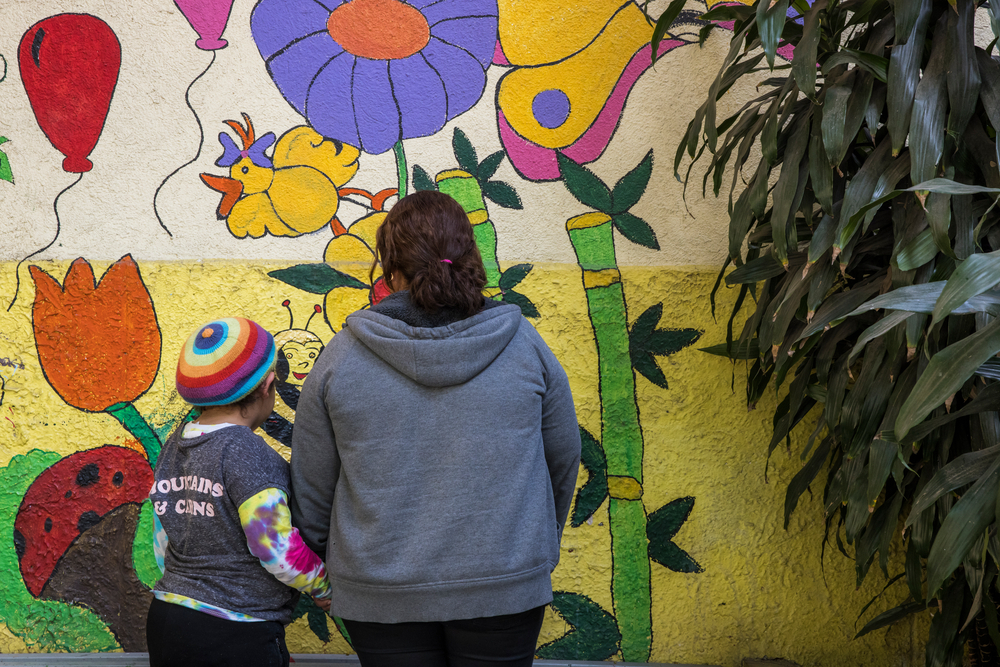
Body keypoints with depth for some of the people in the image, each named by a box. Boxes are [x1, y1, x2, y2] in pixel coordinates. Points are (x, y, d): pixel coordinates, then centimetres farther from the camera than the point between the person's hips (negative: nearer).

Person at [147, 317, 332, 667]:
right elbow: (276, 548, -17)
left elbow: (165, 549, 13)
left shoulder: (174, 447, 7)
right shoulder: (244, 451, -17)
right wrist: (323, 586, 0)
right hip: (235, 638, -8)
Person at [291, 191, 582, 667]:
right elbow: (563, 458, 8)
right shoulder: (523, 345, -4)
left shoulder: (341, 355, -6)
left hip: (382, 598, 0)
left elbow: (311, 485, 1)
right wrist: (540, 547, 24)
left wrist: (319, 556, 20)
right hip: (503, 589, 0)